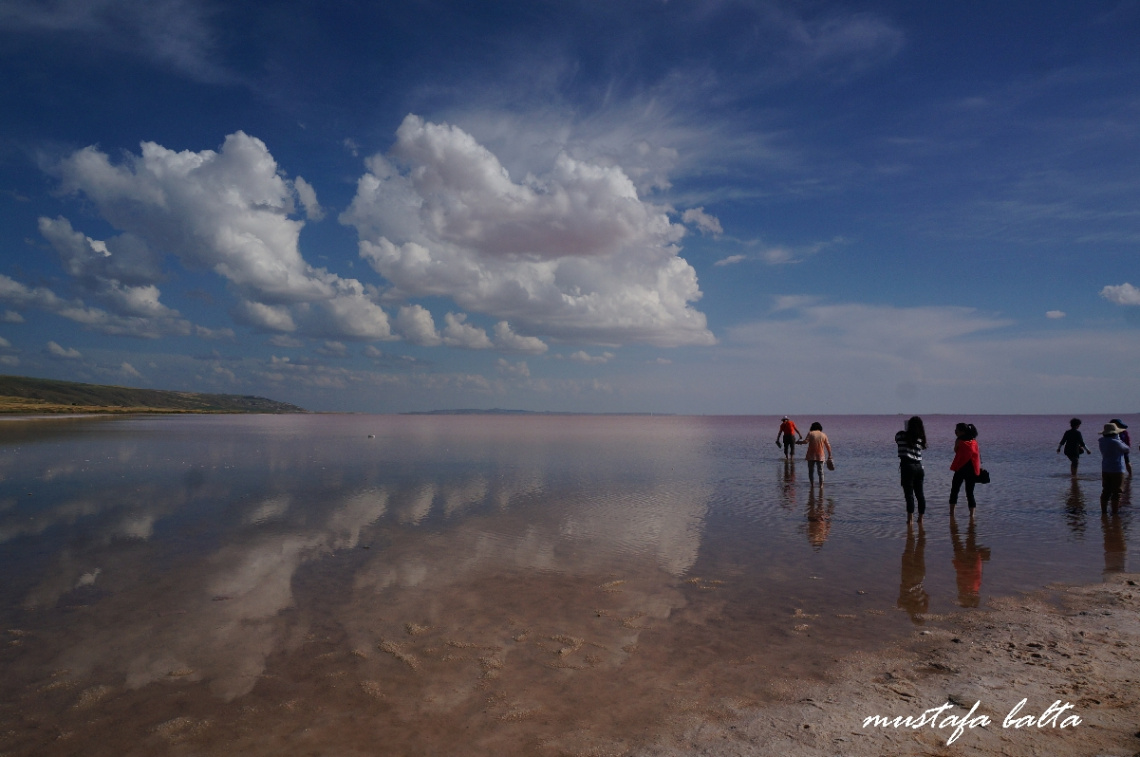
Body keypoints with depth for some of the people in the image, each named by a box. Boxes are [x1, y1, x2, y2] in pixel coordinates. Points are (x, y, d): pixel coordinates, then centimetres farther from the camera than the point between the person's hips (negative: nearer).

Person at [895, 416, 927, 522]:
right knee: (919, 493, 13)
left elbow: (897, 438, 14)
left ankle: (910, 519, -3)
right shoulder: (920, 438, 4)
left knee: (909, 494, -3)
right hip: (919, 467, 4)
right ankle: (920, 518, 19)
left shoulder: (903, 435, -3)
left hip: (907, 466, -4)